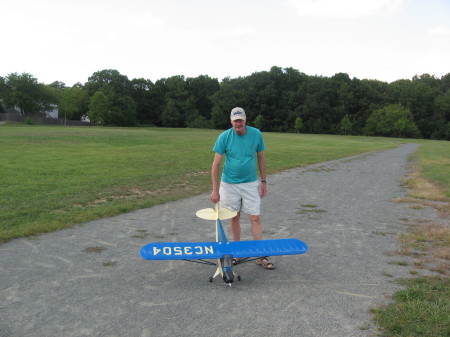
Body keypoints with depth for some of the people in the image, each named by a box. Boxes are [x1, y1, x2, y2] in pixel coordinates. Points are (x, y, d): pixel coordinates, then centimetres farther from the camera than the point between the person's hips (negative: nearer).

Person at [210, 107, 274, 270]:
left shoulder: (256, 134, -6)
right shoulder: (224, 137, -10)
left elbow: (261, 158, 6)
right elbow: (216, 164, -10)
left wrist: (264, 181, 5)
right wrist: (215, 190, -12)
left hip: (250, 183, 1)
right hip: (229, 184, 0)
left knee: (255, 218, -2)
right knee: (234, 218, 10)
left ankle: (261, 256, 7)